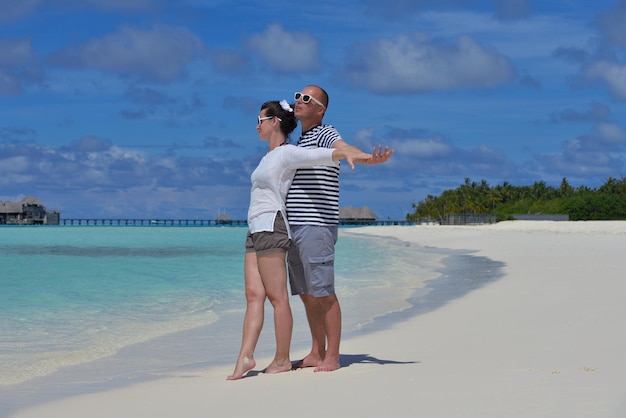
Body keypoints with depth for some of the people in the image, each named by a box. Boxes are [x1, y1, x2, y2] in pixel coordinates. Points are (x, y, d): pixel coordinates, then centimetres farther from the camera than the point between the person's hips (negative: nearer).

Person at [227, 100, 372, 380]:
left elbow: (320, 155, -23)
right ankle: (245, 357, -4)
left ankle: (282, 359, -2)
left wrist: (347, 154, -41)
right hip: (256, 231, 9)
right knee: (253, 294, 1)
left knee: (277, 296, -6)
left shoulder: (286, 153, -7)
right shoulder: (271, 156, 21)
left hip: (271, 228, -9)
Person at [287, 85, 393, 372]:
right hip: (294, 228, 9)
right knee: (306, 294, 12)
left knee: (323, 293, -8)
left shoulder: (325, 135, -7)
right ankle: (317, 353, 19)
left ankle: (332, 357, -4)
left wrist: (370, 159, -50)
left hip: (317, 226, -9)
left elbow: (345, 149, -32)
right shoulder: (297, 140, 20)